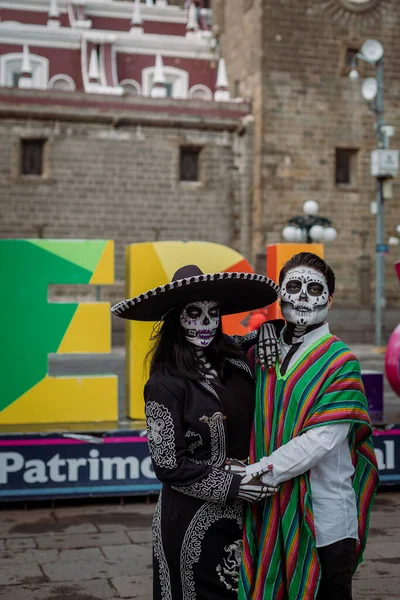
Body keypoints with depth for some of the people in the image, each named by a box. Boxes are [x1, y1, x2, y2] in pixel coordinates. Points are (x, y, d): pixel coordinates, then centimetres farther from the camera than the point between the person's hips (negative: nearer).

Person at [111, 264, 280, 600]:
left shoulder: (234, 361, 0)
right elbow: (169, 465, -13)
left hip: (240, 512, 5)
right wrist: (232, 486, -14)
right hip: (192, 520, -5)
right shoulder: (165, 384, -14)